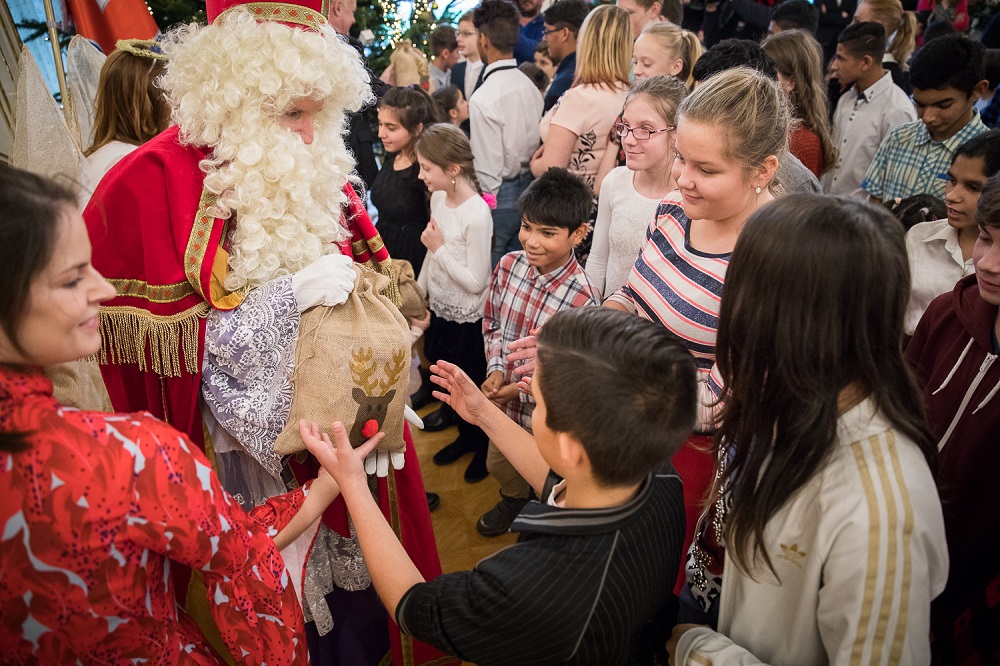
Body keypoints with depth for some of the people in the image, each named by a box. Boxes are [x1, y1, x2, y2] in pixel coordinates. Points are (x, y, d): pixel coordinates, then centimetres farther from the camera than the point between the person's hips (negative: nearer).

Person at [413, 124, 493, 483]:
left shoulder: (477, 215, -27)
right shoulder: (438, 198, -3)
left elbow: (476, 282, -25)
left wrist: (439, 248, -22)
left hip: (468, 318, -7)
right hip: (441, 309, 8)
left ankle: (486, 449, 35)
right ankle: (466, 436, 45)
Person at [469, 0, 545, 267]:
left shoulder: (483, 99, -18)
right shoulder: (531, 87, 4)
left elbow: (488, 168, -17)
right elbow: (537, 146, 9)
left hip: (497, 195, -7)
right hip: (527, 191, 8)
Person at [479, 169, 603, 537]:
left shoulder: (583, 300, -31)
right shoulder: (509, 265, -14)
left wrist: (521, 389, -25)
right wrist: (496, 370, -11)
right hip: (504, 401, 6)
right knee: (499, 465, 33)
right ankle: (514, 501, 65)